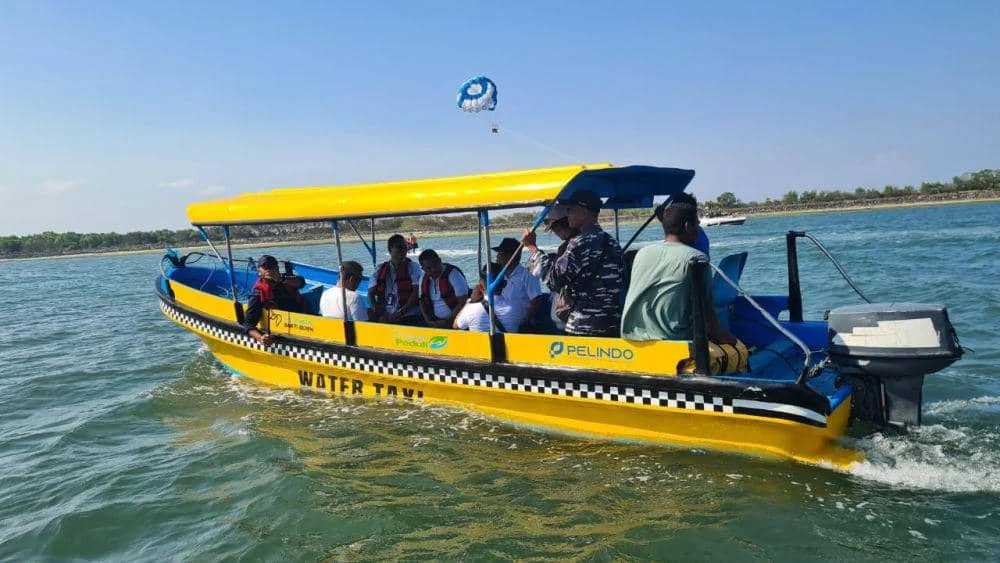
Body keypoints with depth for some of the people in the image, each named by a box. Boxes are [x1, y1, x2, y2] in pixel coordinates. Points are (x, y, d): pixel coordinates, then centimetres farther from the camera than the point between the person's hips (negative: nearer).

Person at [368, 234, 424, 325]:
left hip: (410, 317, -3)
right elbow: (371, 293, 12)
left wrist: (401, 312, -15)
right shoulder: (380, 269, 15)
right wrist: (376, 311, -7)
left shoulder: (413, 267, 4)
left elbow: (417, 293, -6)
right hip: (386, 317, 3)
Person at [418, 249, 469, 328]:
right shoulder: (424, 279, 8)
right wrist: (429, 321, 0)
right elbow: (422, 302, 16)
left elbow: (463, 302, -13)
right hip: (435, 321, 6)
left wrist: (447, 321, -15)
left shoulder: (453, 274, -10)